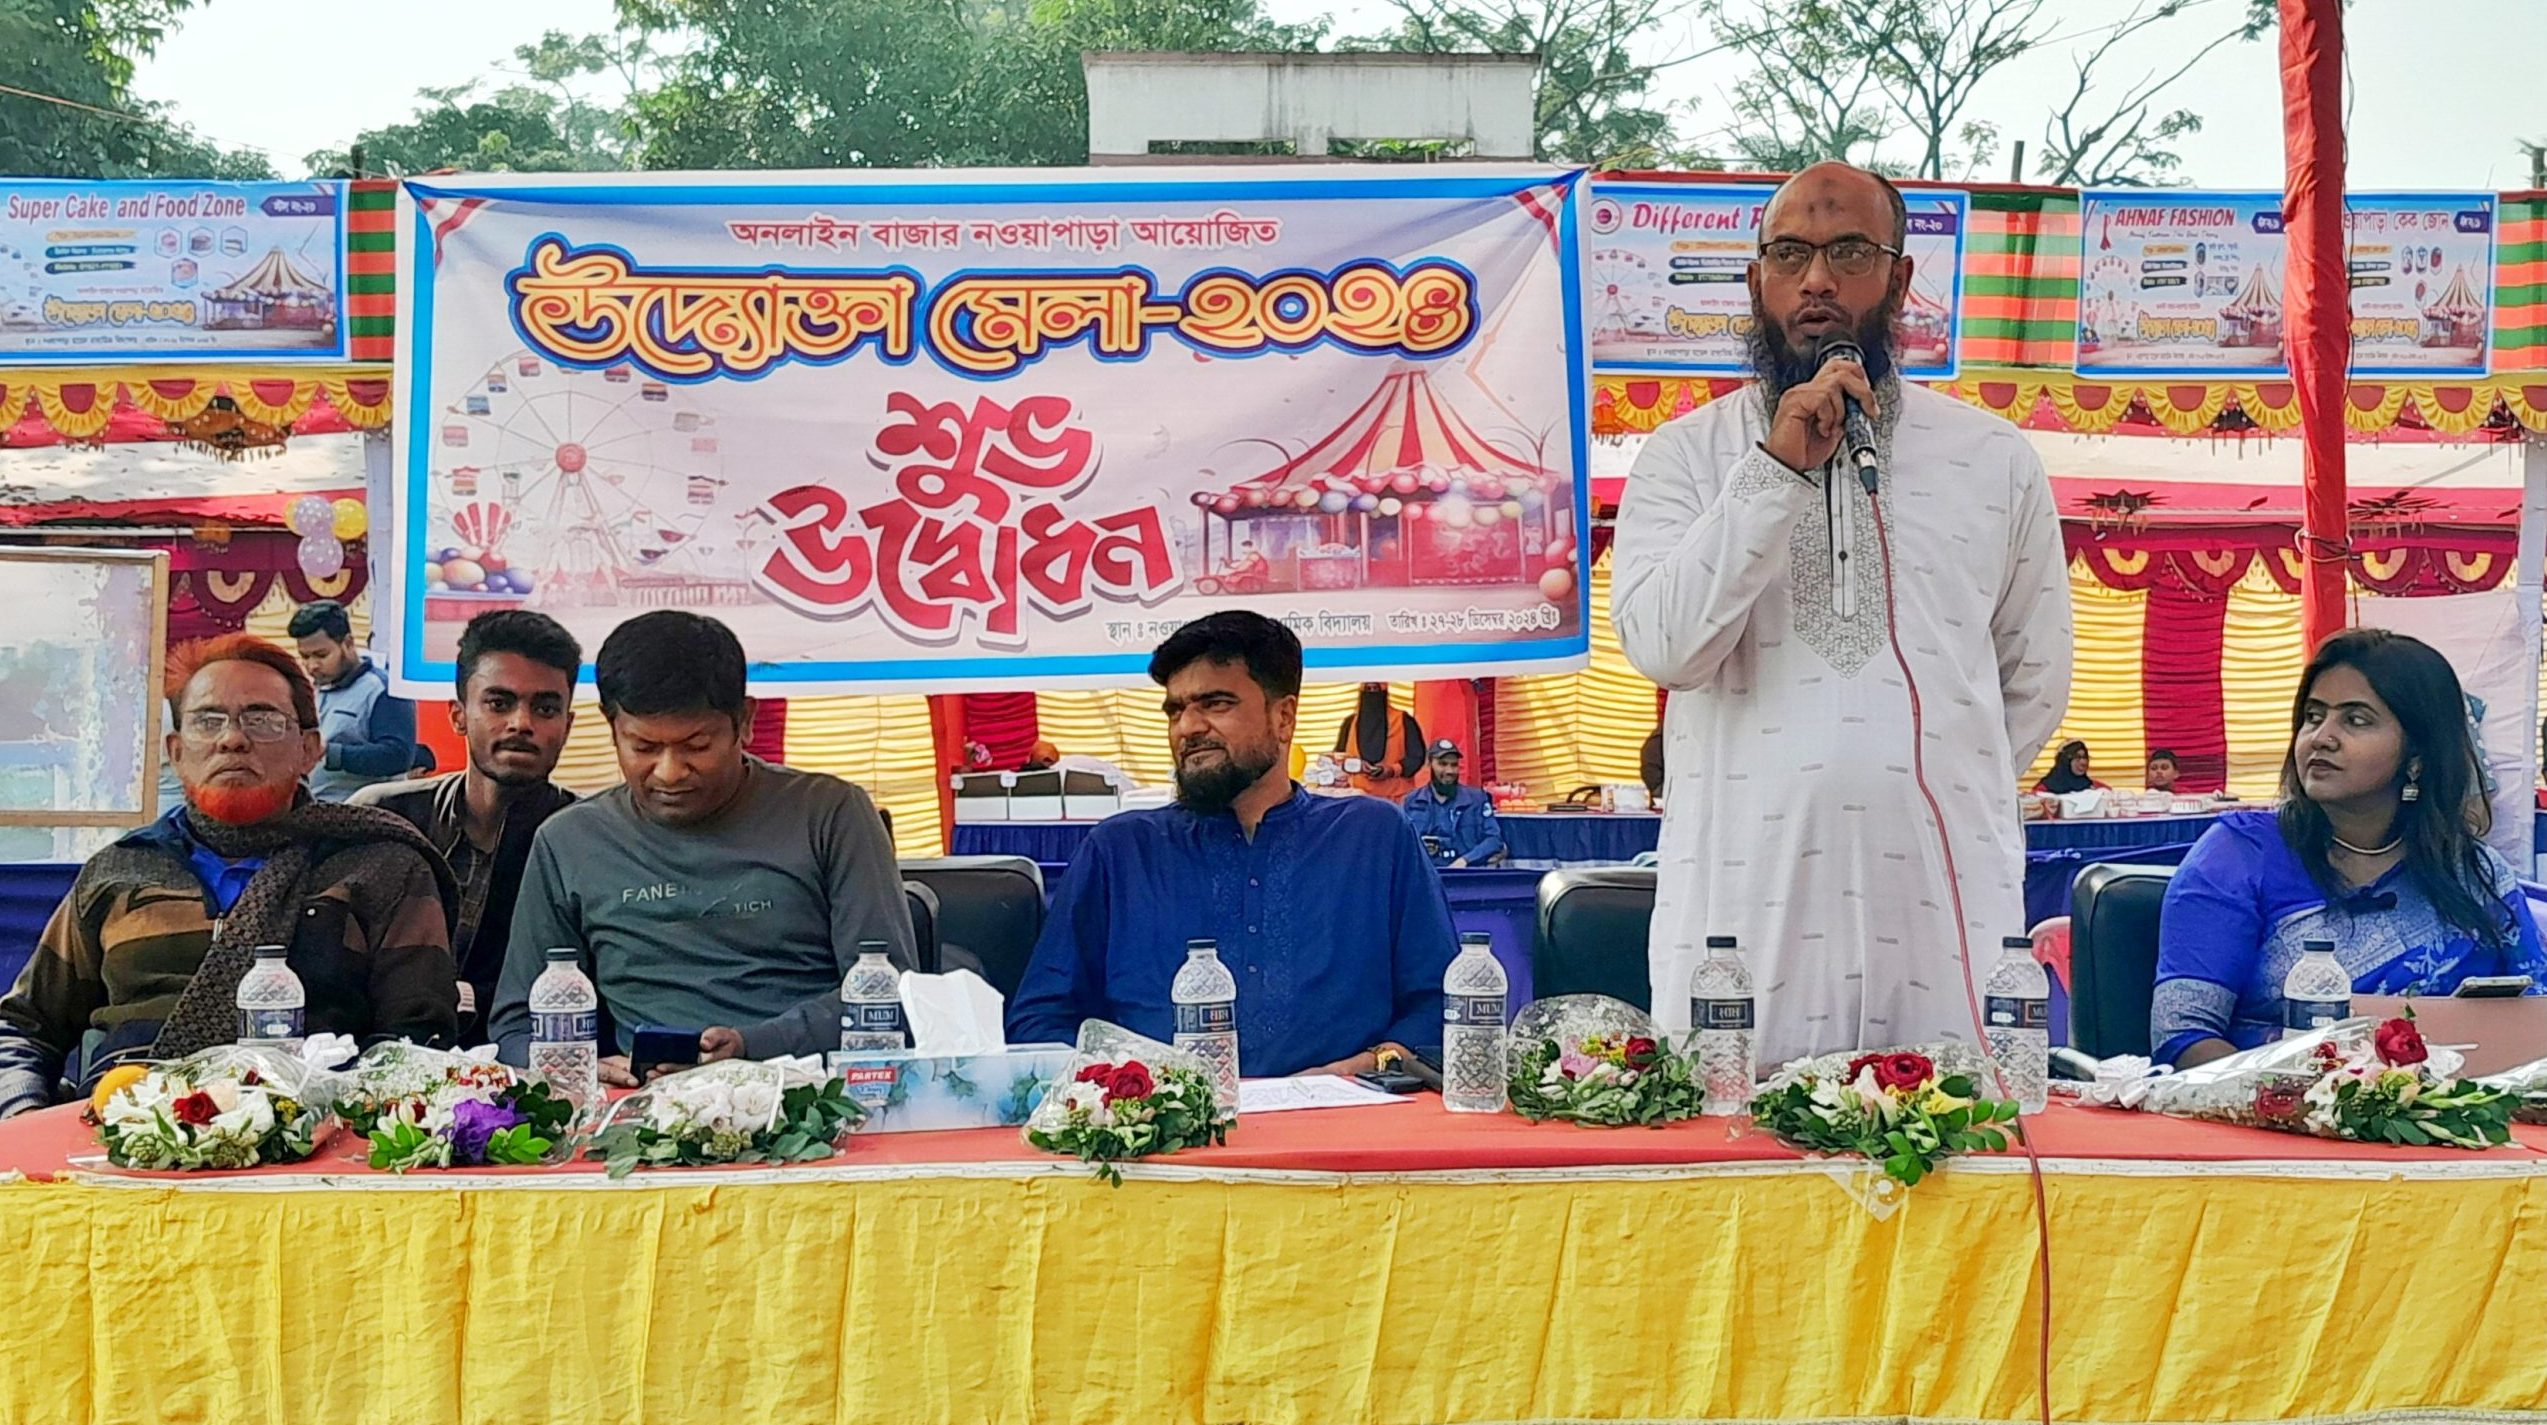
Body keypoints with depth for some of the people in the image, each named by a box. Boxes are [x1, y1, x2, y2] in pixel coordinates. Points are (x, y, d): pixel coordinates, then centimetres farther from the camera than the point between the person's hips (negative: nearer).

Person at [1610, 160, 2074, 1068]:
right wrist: (1776, 470, -12)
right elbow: (1661, 645, -9)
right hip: (1743, 899, -1)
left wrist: (1928, 785, 12)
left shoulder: (1995, 458, 12)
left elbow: (2036, 683, 20)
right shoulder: (1686, 455, 8)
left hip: (1941, 901, 1)